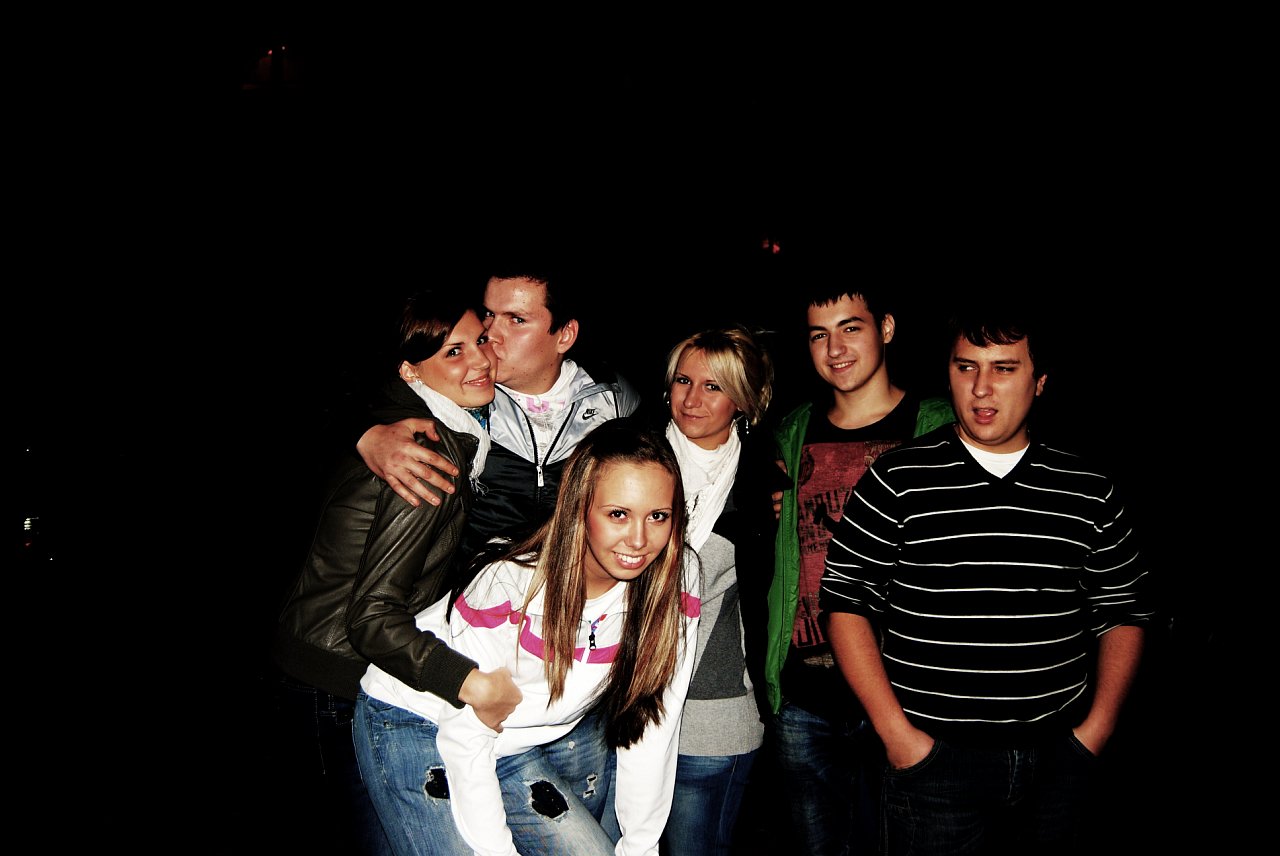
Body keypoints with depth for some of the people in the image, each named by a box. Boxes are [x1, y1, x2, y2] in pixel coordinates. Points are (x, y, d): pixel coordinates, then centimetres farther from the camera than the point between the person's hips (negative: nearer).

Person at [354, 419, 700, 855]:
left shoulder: (675, 583, -17)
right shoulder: (509, 587, -30)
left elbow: (649, 725, -9)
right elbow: (464, 737, -22)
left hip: (516, 747, 5)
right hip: (417, 727, -5)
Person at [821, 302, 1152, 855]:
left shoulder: (1090, 491, 4)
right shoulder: (897, 481, -4)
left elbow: (1123, 614, 11)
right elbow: (848, 605, -4)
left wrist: (1097, 727, 0)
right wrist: (896, 732, -8)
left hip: (1060, 761, 3)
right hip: (933, 755, -2)